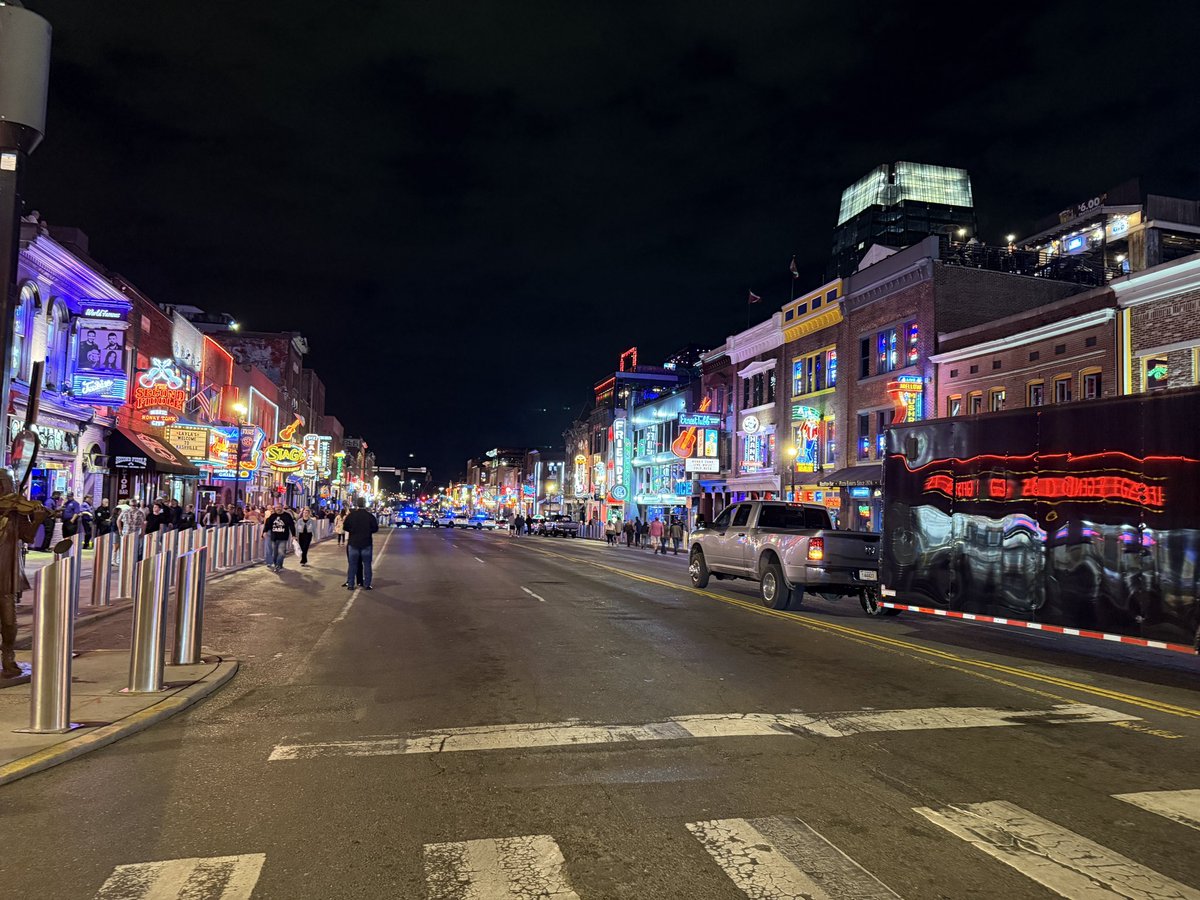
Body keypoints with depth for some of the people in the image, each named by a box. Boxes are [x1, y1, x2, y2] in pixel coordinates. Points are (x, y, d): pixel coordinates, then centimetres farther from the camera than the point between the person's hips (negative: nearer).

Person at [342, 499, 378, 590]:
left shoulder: (351, 515, -6)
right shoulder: (370, 516, -9)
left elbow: (345, 527, -1)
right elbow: (375, 528, -4)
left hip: (353, 543, 1)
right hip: (366, 544, -1)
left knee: (352, 564, 9)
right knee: (367, 565, 6)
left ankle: (350, 584, 8)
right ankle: (366, 585, 5)